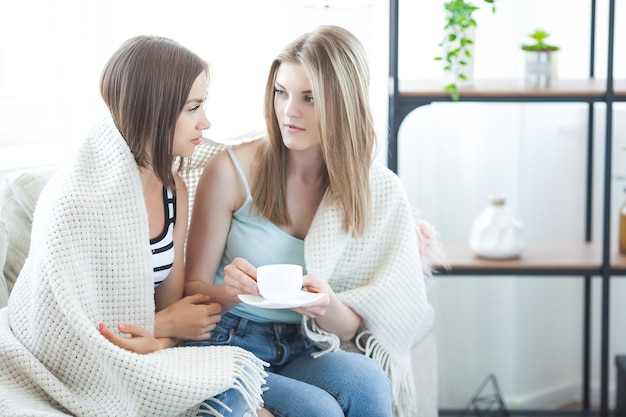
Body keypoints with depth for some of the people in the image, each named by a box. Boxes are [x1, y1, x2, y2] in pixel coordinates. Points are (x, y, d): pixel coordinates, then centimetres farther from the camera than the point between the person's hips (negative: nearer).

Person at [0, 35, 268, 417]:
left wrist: (154, 341, -18)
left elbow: (170, 305, 5)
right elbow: (66, 336, -16)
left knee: (244, 371, -21)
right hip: (66, 378, -6)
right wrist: (164, 327, -8)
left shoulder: (173, 189, 1)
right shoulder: (73, 200, -21)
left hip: (135, 367, 6)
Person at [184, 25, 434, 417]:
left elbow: (354, 327, 4)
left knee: (368, 382, -30)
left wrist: (326, 307, -20)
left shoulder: (380, 192, 1)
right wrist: (228, 292, -23)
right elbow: (193, 289, 1)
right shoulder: (231, 170, -6)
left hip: (303, 351, 3)